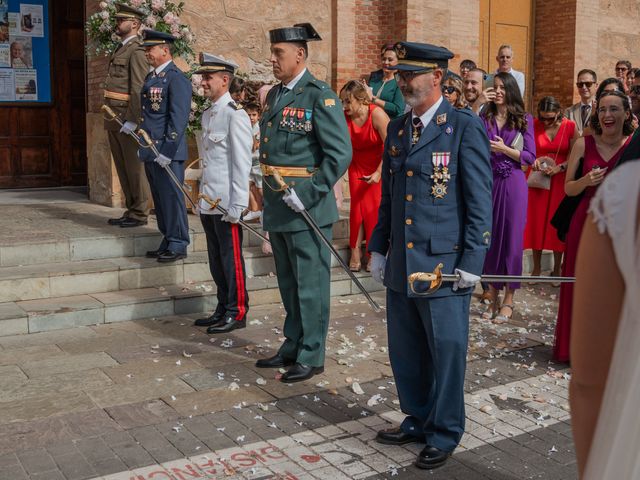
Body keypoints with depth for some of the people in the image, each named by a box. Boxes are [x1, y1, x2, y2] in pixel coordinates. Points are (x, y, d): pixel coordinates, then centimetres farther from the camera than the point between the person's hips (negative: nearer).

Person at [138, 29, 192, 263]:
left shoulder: (176, 78, -12)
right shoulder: (151, 76, 17)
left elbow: (178, 119, -18)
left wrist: (167, 151, -21)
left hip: (166, 152, -9)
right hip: (150, 152, 9)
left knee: (171, 197, -3)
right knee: (159, 199, 14)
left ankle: (178, 245, 6)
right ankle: (168, 242, 23)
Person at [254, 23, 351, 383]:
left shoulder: (321, 97, -11)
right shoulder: (274, 95, 13)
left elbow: (341, 153, -17)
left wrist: (309, 195, -20)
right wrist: (270, 196, 15)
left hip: (307, 209, -8)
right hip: (277, 209, 8)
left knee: (310, 285, 2)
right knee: (288, 284, 18)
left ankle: (312, 356, 14)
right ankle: (292, 347, 31)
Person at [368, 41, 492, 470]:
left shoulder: (465, 127, -7)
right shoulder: (397, 128, 12)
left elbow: (481, 200, -9)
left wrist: (472, 261, -12)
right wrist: (378, 247, 15)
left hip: (444, 265, -6)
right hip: (401, 265, 6)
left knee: (446, 351, 5)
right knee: (405, 352, 15)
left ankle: (444, 435, 22)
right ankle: (418, 420, 34)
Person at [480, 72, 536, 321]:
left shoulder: (524, 120, 3)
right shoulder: (484, 118, 7)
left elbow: (530, 157, -2)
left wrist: (504, 149, -12)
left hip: (513, 184, -2)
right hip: (488, 181, 2)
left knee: (511, 238, 0)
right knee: (489, 237, 4)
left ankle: (508, 300, 8)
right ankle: (492, 294, 17)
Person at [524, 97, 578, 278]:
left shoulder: (570, 127, -5)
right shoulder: (534, 125, -3)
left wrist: (559, 167, -18)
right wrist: (534, 161, -16)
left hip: (560, 180, -1)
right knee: (536, 221, 3)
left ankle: (557, 269, 13)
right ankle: (536, 268, 13)